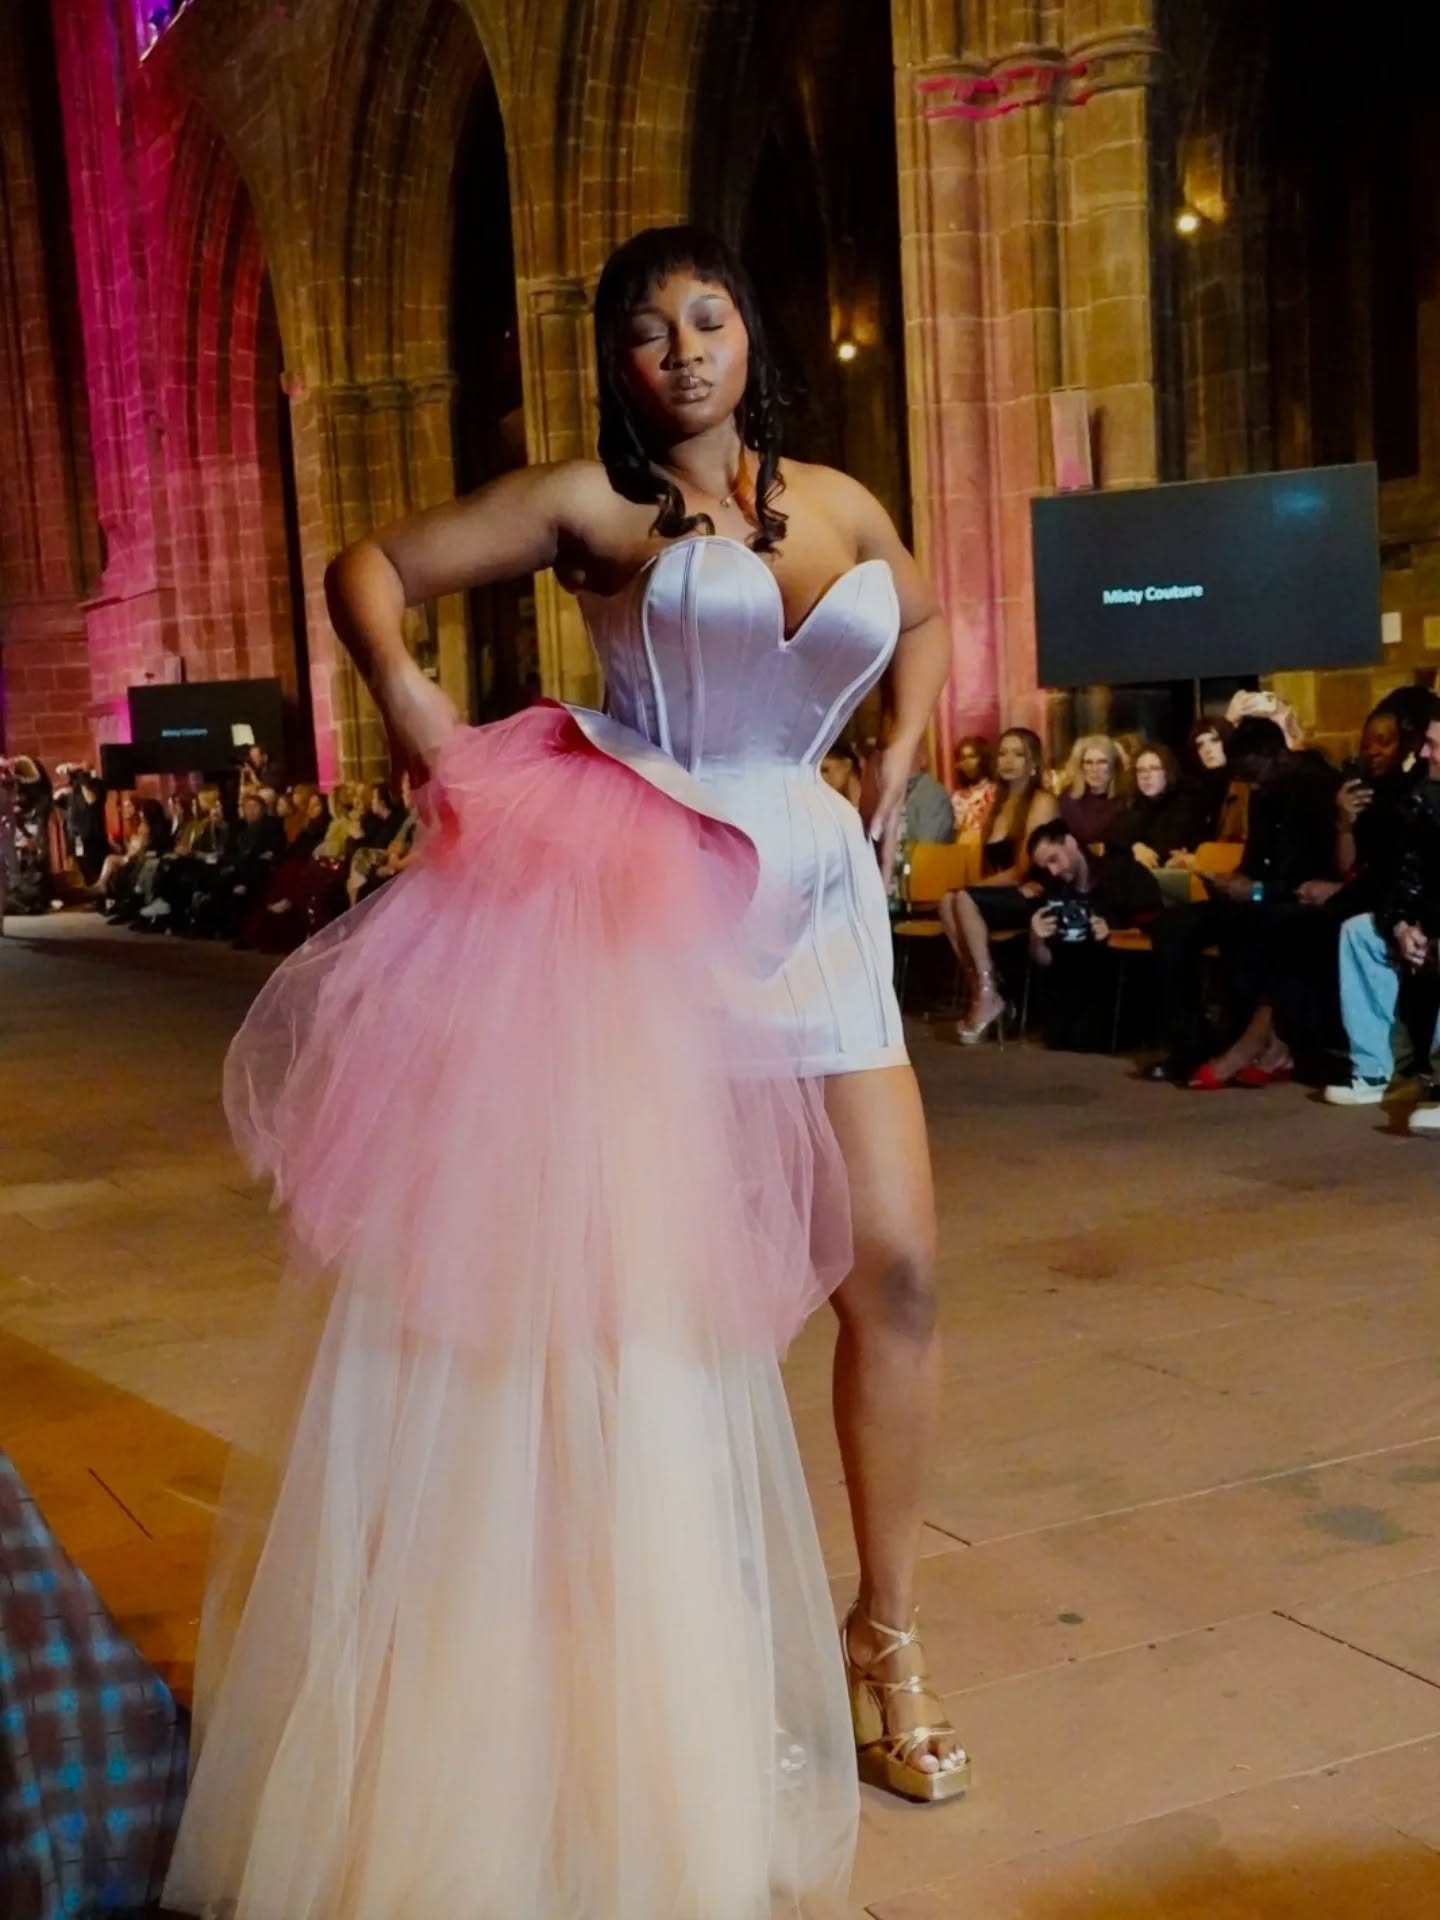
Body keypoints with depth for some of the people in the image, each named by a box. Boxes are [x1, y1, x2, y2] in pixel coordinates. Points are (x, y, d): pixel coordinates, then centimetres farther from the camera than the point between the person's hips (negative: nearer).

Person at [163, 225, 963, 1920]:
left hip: (812, 898, 4)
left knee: (893, 1265, 0)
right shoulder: (592, 502, -1)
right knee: (663, 1282, 1)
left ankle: (883, 1636, 17)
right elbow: (368, 567, 1)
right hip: (649, 901, -4)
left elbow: (921, 618, 29)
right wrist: (408, 700, -14)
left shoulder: (838, 503, 10)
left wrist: (898, 766, 16)